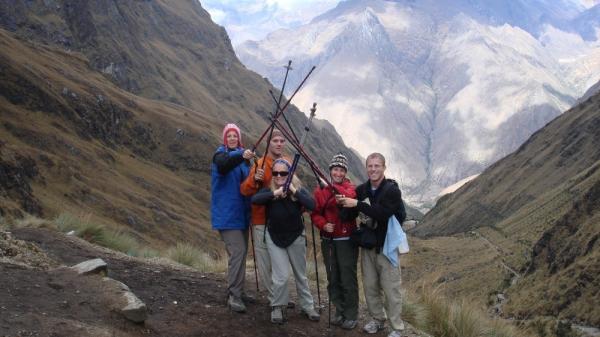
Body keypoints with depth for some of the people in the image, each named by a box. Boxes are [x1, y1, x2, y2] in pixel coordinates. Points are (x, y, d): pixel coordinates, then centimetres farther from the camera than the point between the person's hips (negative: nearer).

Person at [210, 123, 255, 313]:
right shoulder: (221, 154, -5)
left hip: (242, 212, 8)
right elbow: (223, 166, -30)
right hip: (227, 214, -7)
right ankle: (234, 296, -13)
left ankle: (235, 291, 24)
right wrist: (241, 157, -47)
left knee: (242, 252, 13)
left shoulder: (242, 155, 14)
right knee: (237, 252, -16)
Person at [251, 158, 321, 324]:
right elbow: (254, 199, -29)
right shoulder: (269, 190, -10)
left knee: (301, 275, 14)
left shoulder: (299, 190, -11)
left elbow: (312, 205, -28)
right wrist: (275, 193, -35)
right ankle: (277, 307, 12)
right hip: (274, 238, -1)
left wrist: (294, 191, -31)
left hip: (296, 237, 1)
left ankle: (307, 306, 30)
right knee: (281, 276, -8)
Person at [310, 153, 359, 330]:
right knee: (333, 279, 10)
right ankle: (339, 312, 23)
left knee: (348, 279, -3)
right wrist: (323, 224, -15)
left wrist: (333, 187, -40)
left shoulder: (350, 187, -2)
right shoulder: (320, 190, 5)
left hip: (346, 240, -3)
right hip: (328, 240, 3)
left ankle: (351, 315, 9)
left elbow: (350, 196, -26)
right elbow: (315, 213, 5)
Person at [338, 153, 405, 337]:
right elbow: (351, 213, 19)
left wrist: (357, 204, -29)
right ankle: (378, 319, 29)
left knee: (391, 289, -1)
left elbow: (383, 213, -28)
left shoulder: (392, 190, -12)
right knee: (370, 286, 12)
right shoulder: (361, 189, 3)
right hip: (367, 245, 5)